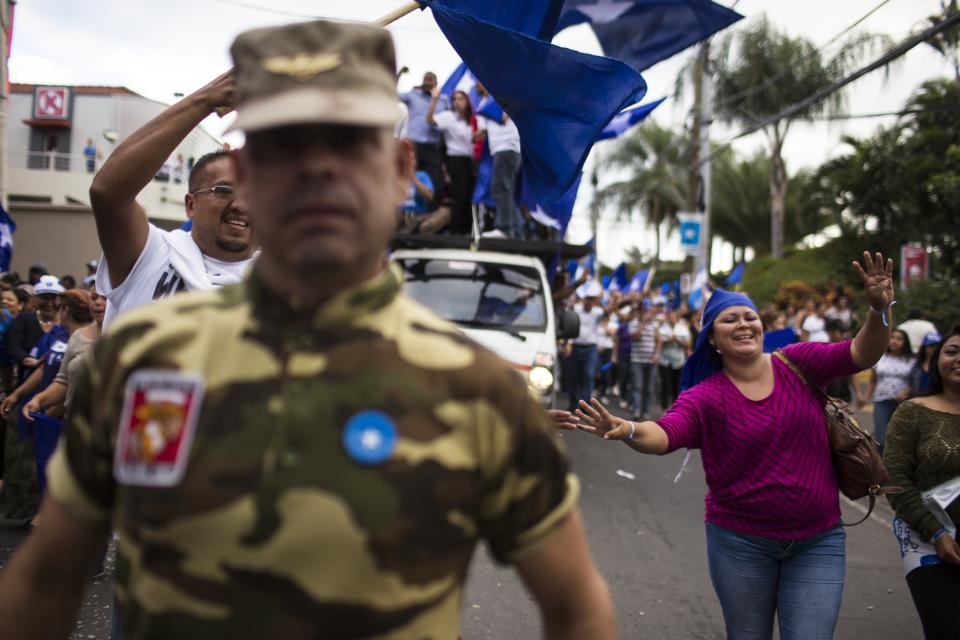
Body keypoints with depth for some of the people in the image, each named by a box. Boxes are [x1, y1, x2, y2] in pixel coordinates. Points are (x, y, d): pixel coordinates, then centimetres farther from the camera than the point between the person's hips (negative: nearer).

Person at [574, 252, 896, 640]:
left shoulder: (798, 364, -2)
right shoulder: (705, 397, -9)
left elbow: (862, 354, -10)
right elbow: (665, 434, -26)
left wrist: (879, 310, -29)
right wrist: (628, 430, -48)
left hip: (818, 541, 1)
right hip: (740, 542, -1)